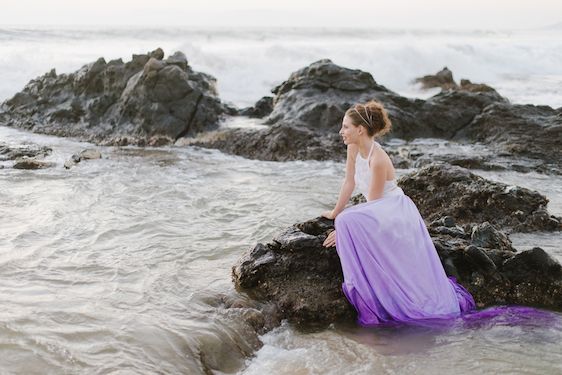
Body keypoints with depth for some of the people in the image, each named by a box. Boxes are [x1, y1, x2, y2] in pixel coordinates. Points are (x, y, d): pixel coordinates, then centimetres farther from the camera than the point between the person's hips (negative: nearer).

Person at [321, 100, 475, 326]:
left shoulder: (378, 160, -23)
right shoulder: (354, 148, -2)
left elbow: (373, 204, -19)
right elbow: (349, 182, 10)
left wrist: (343, 228, -17)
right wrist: (335, 213, 16)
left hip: (397, 215, -8)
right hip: (382, 215, 8)